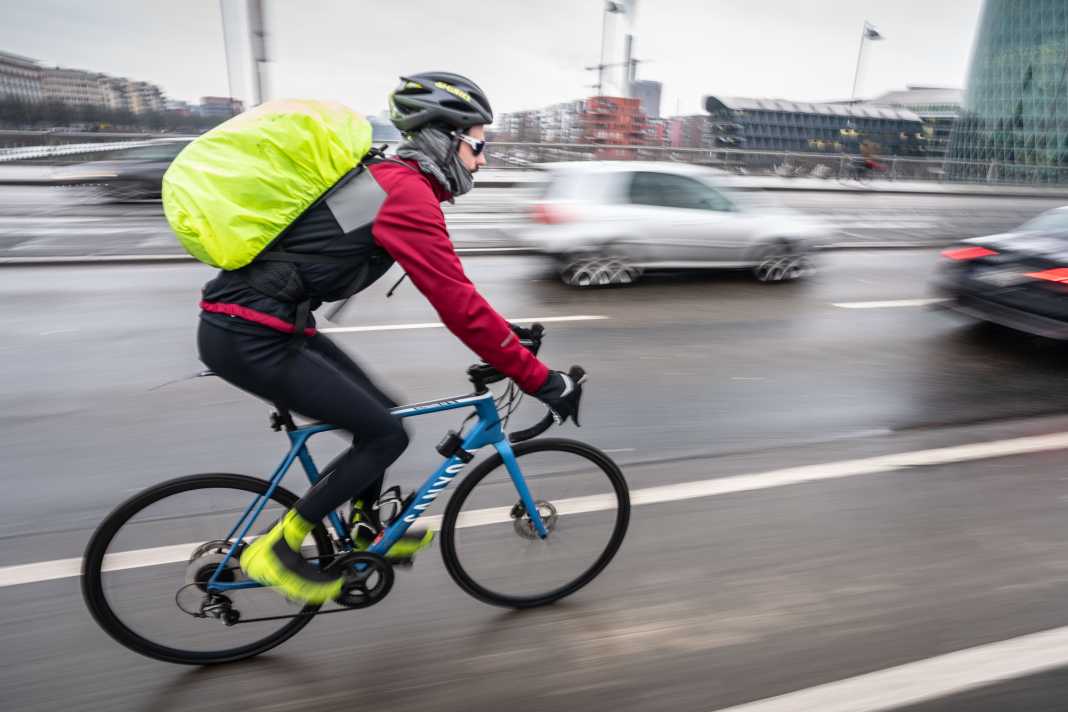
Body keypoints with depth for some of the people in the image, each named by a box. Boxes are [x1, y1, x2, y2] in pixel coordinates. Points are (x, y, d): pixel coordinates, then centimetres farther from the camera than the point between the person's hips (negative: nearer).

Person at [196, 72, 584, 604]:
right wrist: (544, 381, -15)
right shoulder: (408, 194, -17)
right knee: (386, 435, -2)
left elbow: (452, 288, 20)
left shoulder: (388, 178, 14)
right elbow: (459, 306, -21)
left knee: (378, 415, 15)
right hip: (248, 337, -9)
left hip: (252, 323, 9)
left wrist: (507, 334, 20)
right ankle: (276, 550, 12)